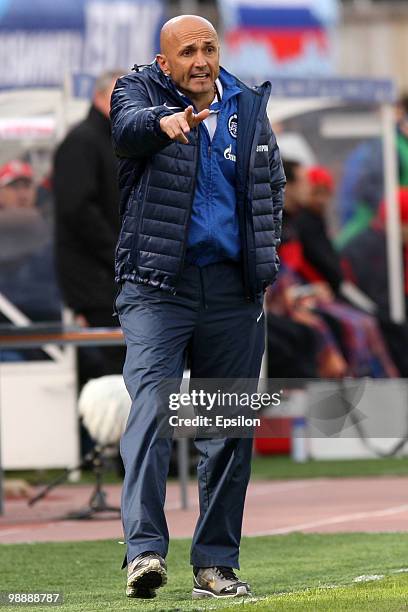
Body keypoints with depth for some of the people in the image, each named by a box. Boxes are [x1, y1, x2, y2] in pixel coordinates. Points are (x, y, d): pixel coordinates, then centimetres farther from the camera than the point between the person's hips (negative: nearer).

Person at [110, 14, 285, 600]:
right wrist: (164, 122, -46)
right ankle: (144, 550, -28)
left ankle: (216, 563, 13)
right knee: (151, 407, -19)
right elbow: (127, 128, -24)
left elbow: (274, 184, 25)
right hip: (157, 284, -4)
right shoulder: (141, 90, 0)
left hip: (233, 289, 5)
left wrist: (263, 251, 12)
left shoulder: (249, 106, 12)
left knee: (231, 429, 6)